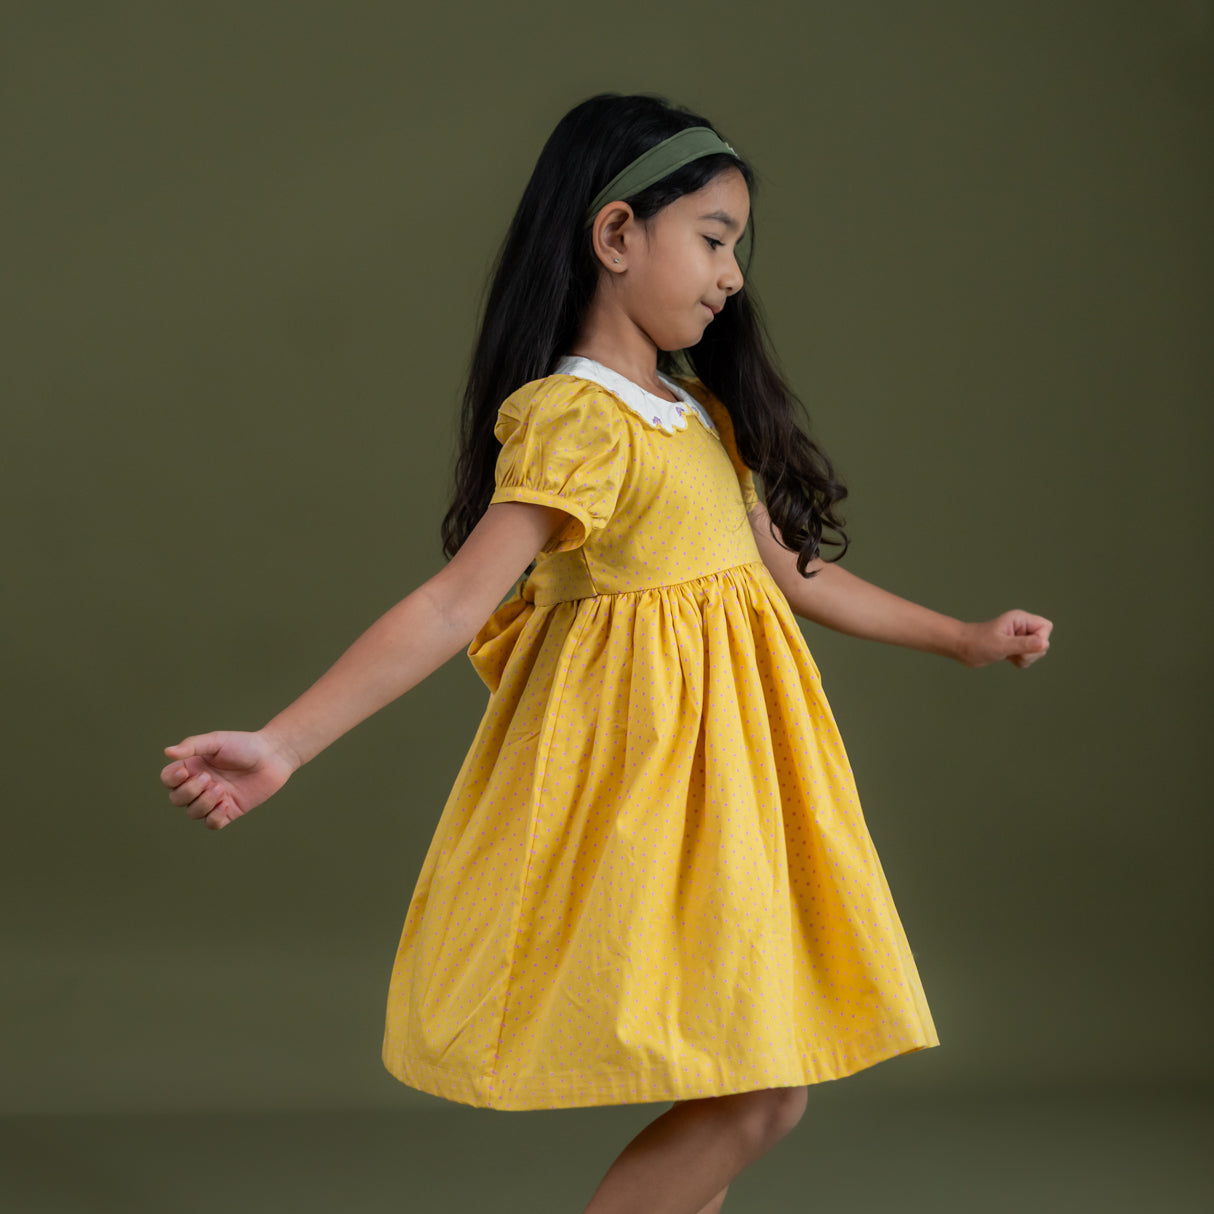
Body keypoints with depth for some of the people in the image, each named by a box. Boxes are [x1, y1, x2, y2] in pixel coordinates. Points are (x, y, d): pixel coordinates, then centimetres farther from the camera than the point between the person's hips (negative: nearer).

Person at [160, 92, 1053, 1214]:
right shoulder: (571, 418, -16)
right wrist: (284, 743, -35)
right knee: (755, 1095, -11)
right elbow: (459, 599, -24)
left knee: (756, 1087, 11)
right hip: (648, 752, -9)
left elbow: (786, 570, 20)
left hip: (724, 747, 9)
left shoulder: (697, 407, 12)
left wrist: (964, 639, 28)